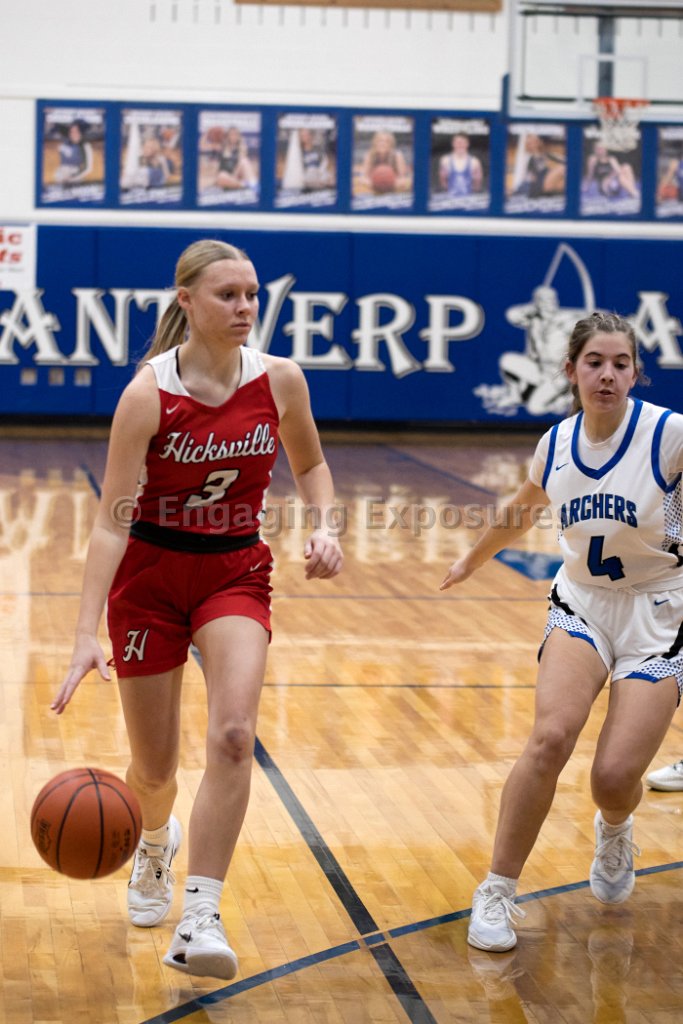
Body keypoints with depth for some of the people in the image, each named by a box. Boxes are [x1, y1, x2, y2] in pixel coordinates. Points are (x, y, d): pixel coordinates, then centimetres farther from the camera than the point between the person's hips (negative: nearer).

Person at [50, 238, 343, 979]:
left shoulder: (280, 381, -9)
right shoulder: (148, 393, -19)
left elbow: (309, 463, 11)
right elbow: (112, 519, -22)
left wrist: (324, 525, -10)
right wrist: (86, 635, -30)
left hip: (235, 573, 2)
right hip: (150, 577, -2)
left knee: (233, 735, -24)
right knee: (153, 770, 8)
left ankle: (200, 920, -20)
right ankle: (155, 844, 46)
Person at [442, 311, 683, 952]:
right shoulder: (555, 445, 0)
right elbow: (520, 513, 21)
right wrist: (472, 561, 36)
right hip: (582, 604, 3)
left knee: (615, 777, -12)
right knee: (550, 738, -23)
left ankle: (614, 832, 28)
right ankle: (497, 892, -9)